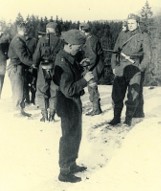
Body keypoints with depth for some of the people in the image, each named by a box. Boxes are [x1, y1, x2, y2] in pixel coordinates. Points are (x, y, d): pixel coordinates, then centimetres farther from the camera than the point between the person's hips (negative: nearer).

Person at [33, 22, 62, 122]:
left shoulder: (42, 40, -3)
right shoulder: (59, 41, -3)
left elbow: (36, 55, -4)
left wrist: (35, 65, 12)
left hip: (43, 69, 0)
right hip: (56, 69, 1)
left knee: (42, 92, 10)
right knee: (54, 92, 10)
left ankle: (44, 116, 7)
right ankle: (52, 115, 11)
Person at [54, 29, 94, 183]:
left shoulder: (68, 57, 4)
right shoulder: (63, 62, -26)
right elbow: (68, 90, -28)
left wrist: (83, 73, 3)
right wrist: (85, 80, -24)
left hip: (74, 103, 10)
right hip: (68, 105, -10)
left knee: (75, 136, 22)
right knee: (69, 138, 5)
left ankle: (71, 164, 39)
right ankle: (64, 172, 21)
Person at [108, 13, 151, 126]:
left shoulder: (143, 37, 3)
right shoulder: (122, 35, 13)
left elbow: (147, 55, -1)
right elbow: (115, 51, 15)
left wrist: (140, 68, -10)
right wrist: (114, 66, 6)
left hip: (135, 69, -3)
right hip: (121, 69, 3)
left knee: (133, 95, -3)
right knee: (117, 95, 2)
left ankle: (128, 119, 8)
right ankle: (116, 117, 13)